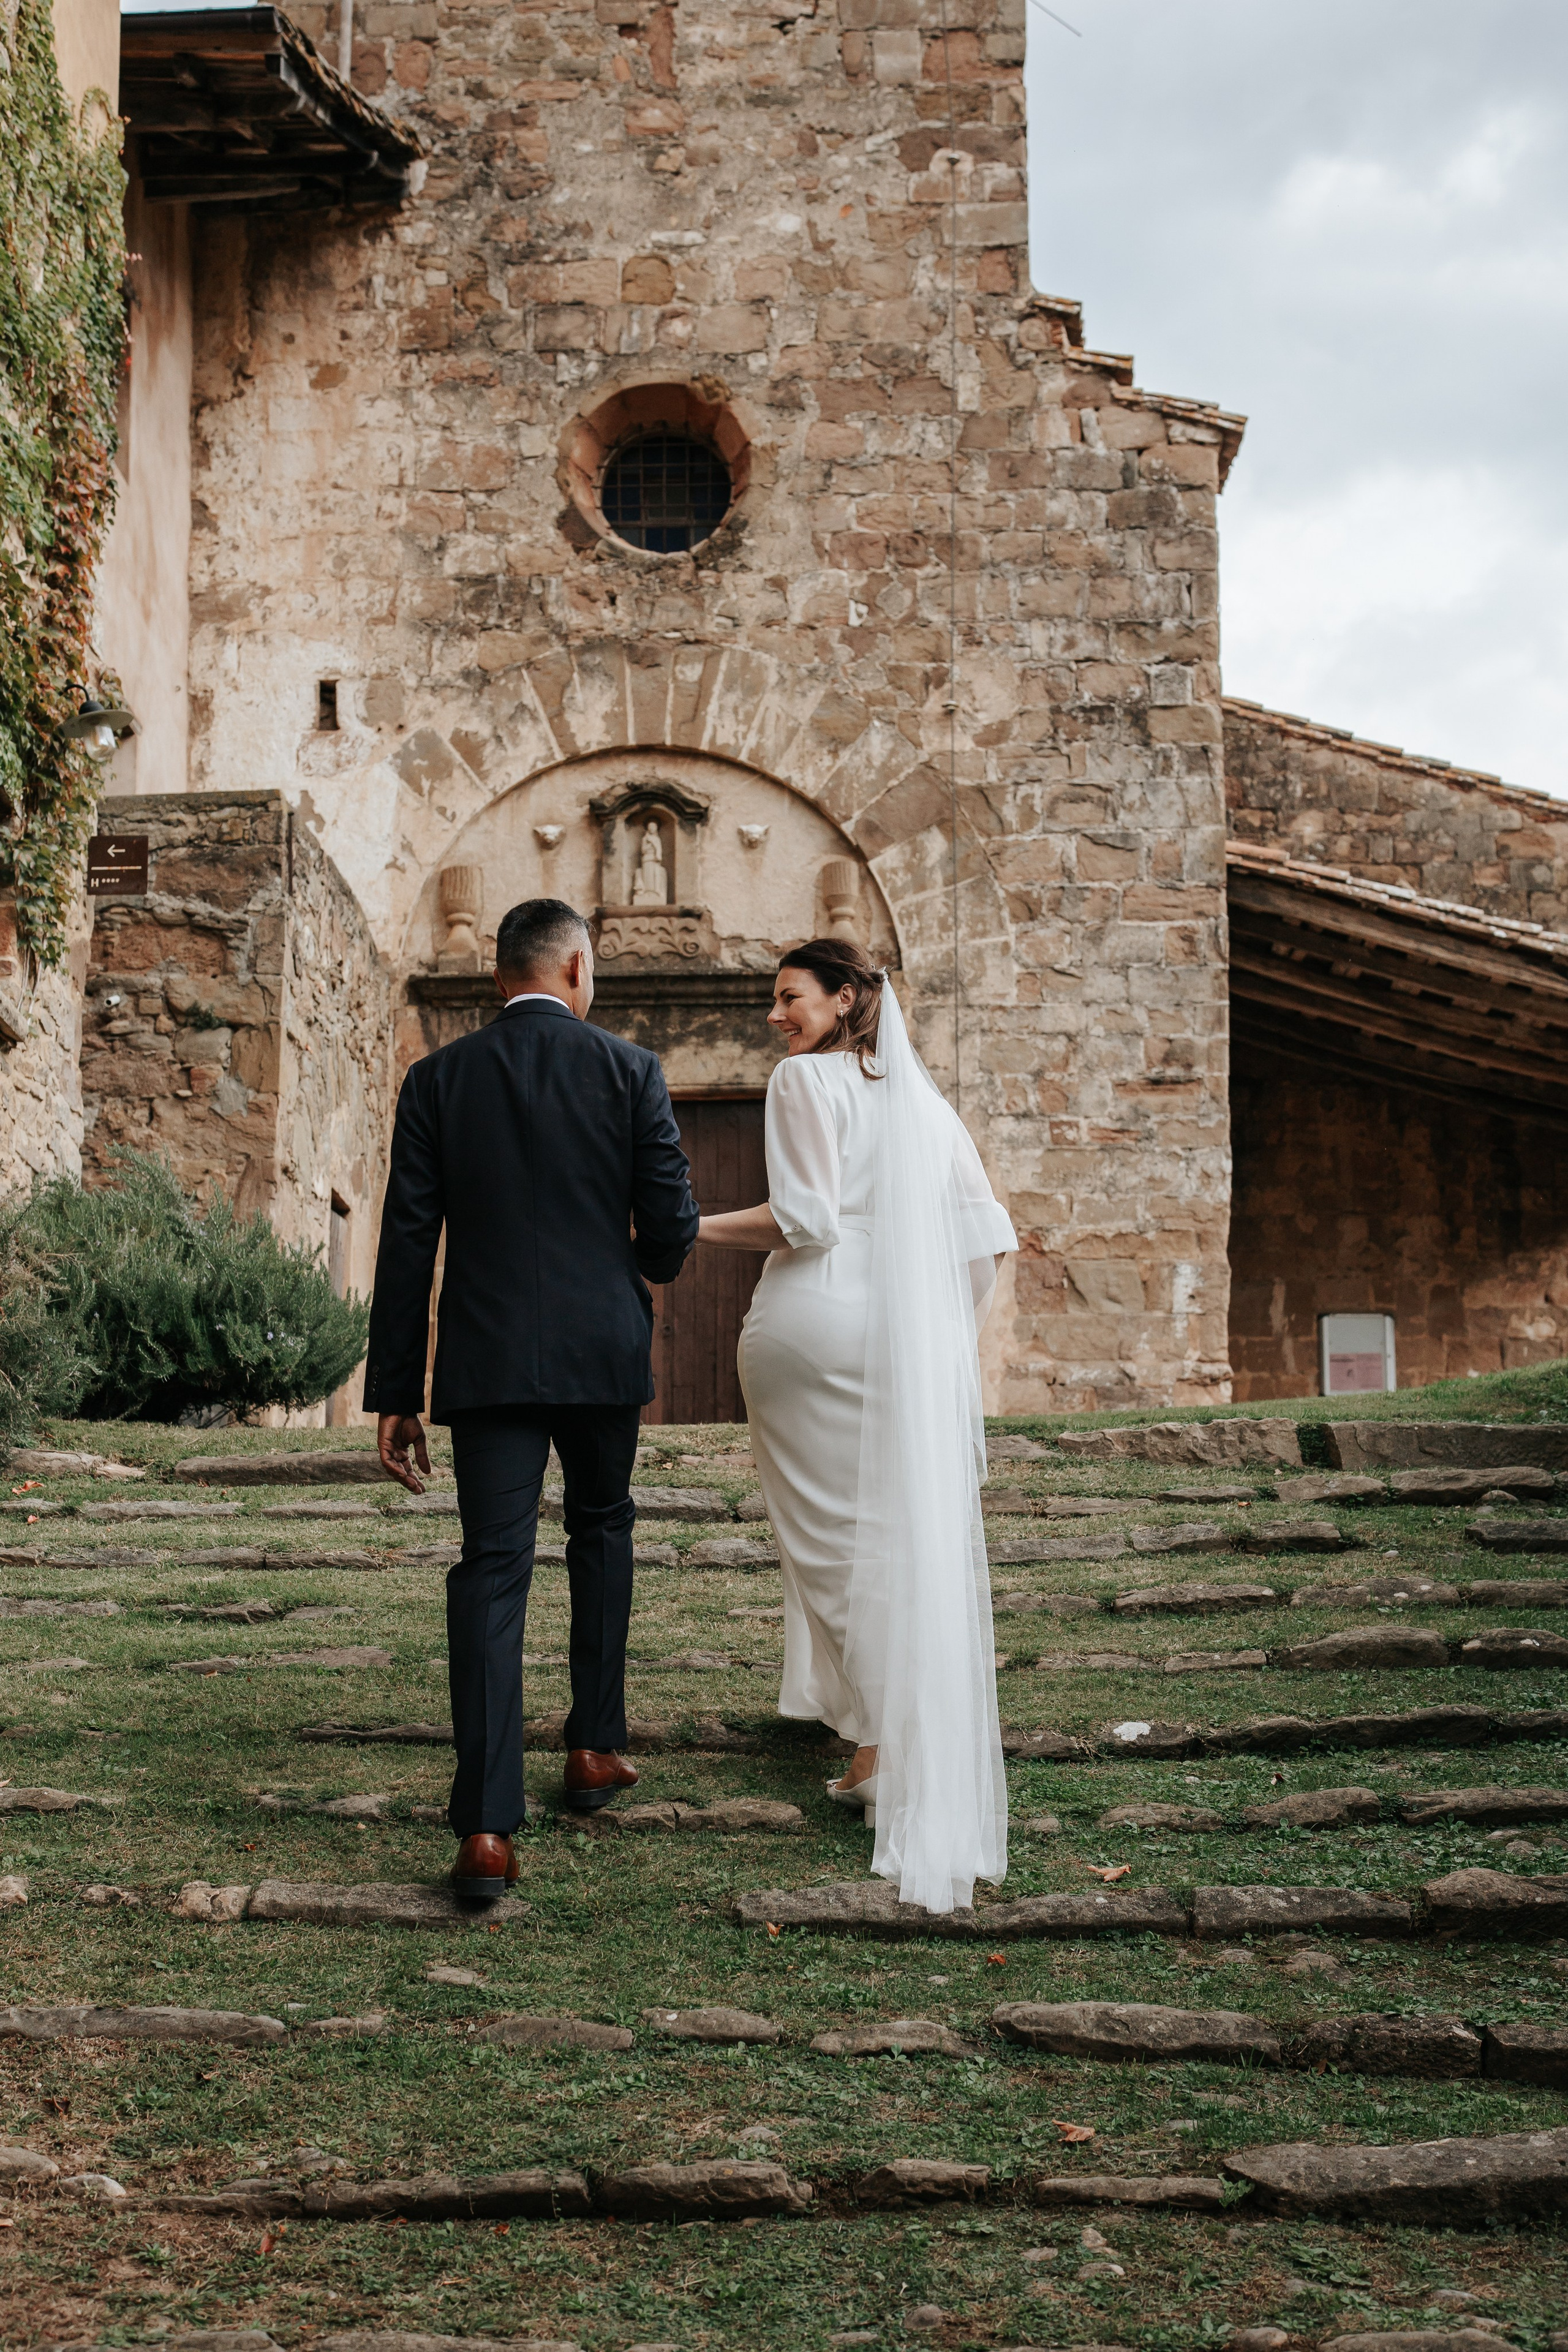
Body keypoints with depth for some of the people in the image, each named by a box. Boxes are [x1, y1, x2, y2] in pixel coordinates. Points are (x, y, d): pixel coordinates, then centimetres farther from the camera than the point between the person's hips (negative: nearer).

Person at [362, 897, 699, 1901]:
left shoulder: (439, 1079, 2)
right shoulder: (630, 1069, -2)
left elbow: (408, 1243, 0)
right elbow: (673, 1228, -3)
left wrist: (394, 1394, 3)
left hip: (487, 1362, 0)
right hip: (603, 1351, 0)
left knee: (491, 1568, -1)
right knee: (602, 1530, 24)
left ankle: (487, 1829, -9)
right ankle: (594, 1745, 30)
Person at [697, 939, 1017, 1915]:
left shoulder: (806, 1078, -4)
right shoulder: (919, 1092, 16)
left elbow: (805, 1219, -15)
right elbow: (983, 1230, 12)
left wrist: (689, 1226, -7)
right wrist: (955, 1338, 17)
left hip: (817, 1320, -6)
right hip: (912, 1341, 6)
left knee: (834, 1531, 2)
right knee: (918, 1530, 12)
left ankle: (881, 1749, 1)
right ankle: (952, 1738, 19)